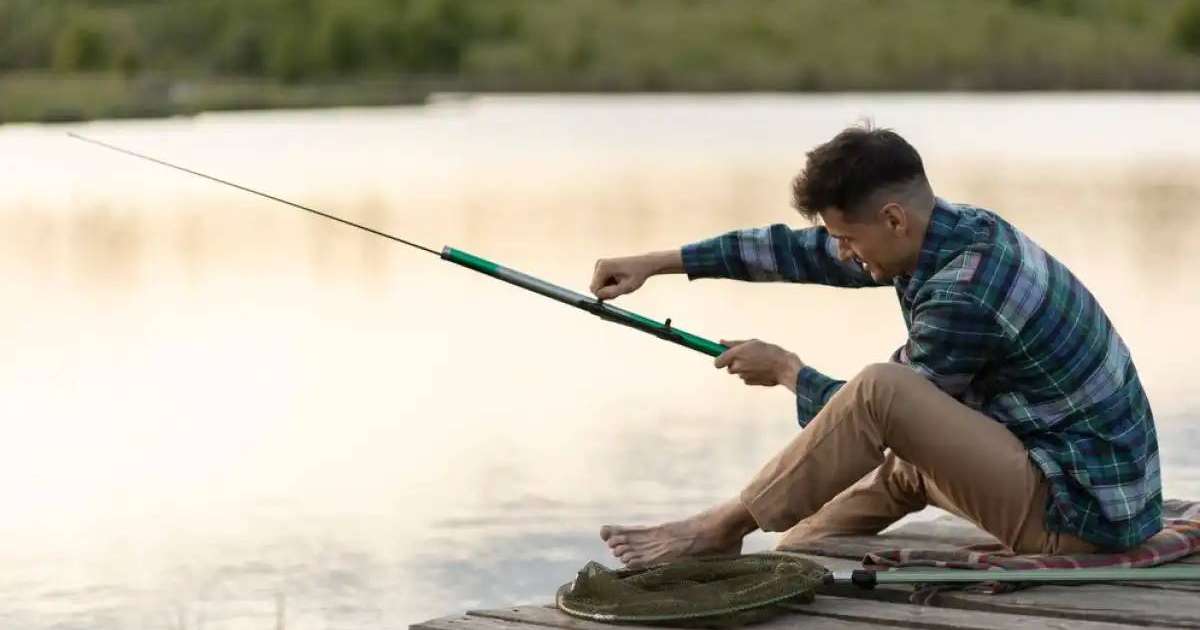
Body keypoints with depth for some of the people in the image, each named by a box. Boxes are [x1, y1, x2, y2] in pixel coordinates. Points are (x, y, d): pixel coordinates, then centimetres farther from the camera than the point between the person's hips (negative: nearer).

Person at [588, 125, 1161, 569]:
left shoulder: (962, 296, -23)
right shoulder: (955, 232, 4)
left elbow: (877, 410, -10)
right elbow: (801, 251, 10)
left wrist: (785, 369, 5)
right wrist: (657, 263, 12)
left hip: (1078, 518, -10)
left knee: (881, 389, -19)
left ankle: (722, 529, -2)